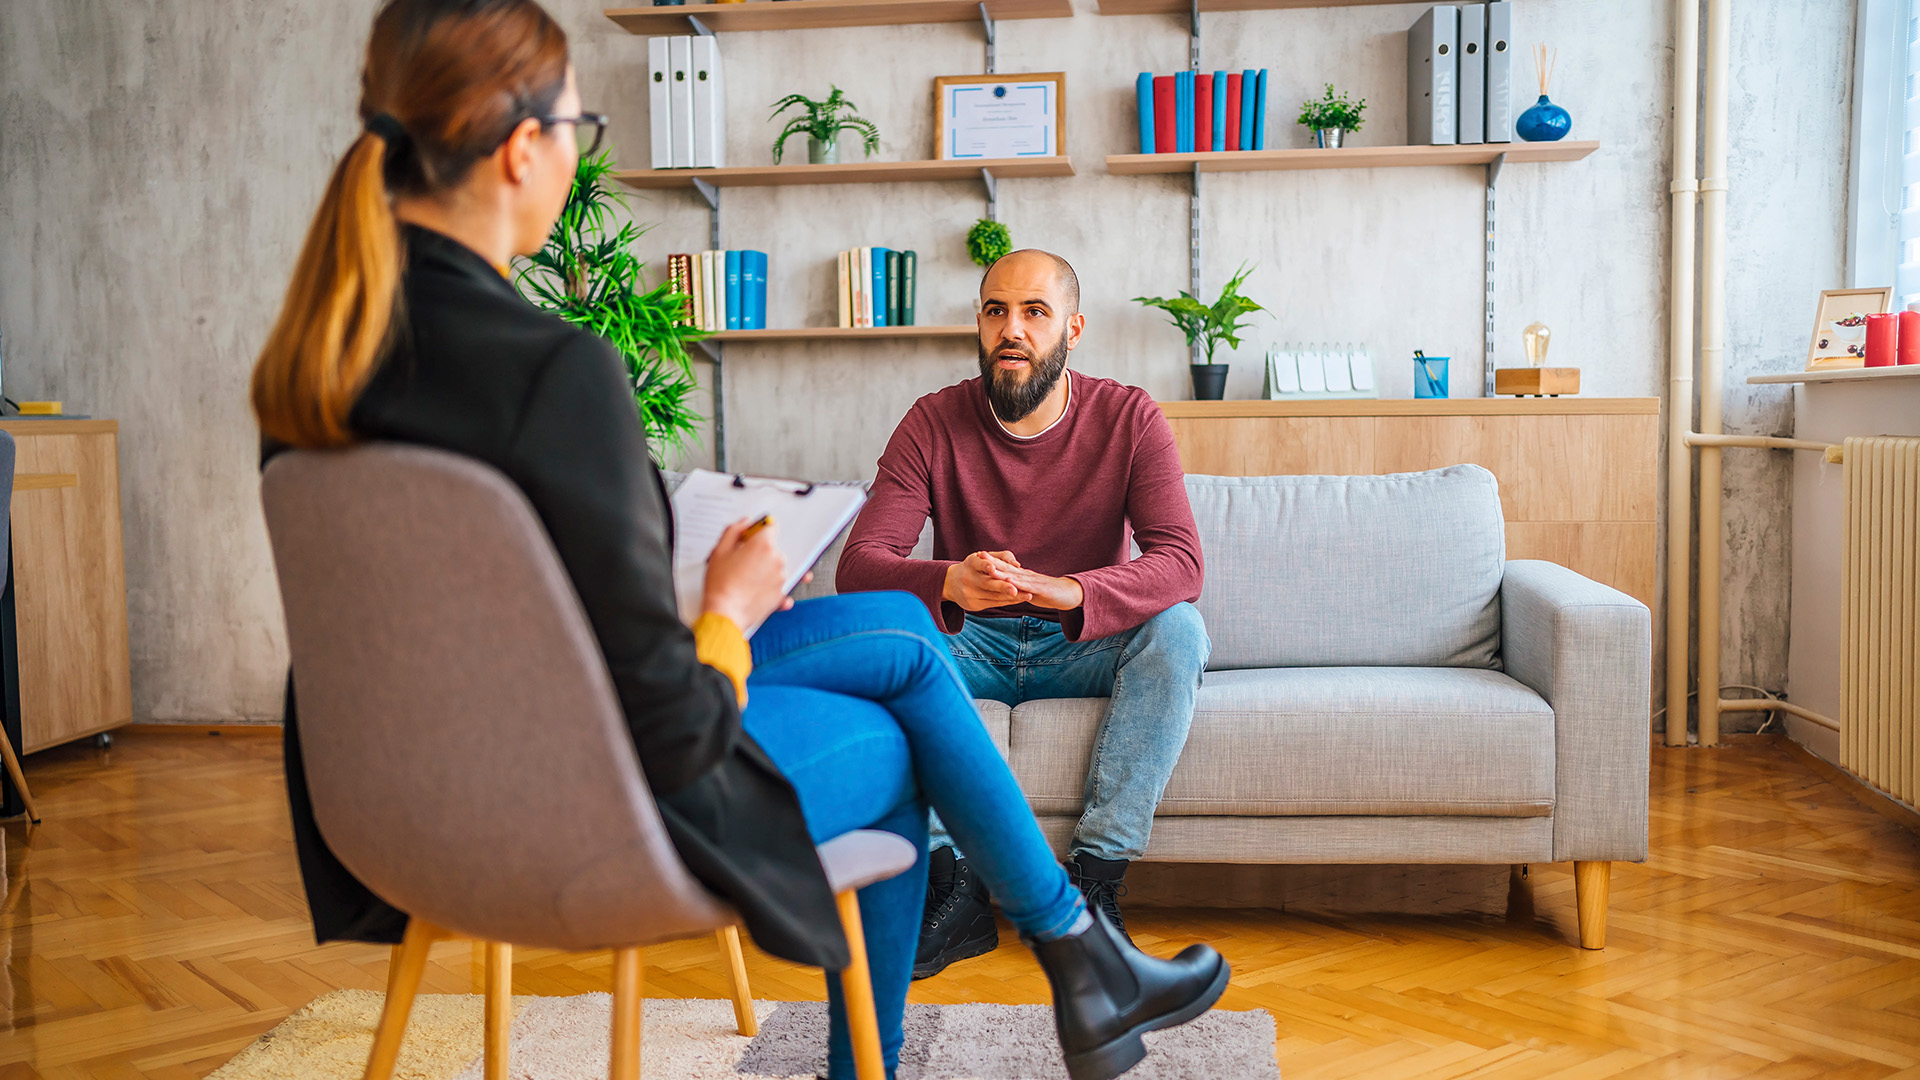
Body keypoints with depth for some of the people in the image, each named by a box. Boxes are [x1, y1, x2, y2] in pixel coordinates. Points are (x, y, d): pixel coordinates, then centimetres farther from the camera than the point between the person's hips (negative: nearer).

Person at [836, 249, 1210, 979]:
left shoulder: (1129, 418, -8)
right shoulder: (935, 424, -8)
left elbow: (1180, 563, -21)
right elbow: (858, 566, -19)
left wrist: (1066, 591, -42)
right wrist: (950, 584, -43)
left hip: (1082, 646, 0)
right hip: (971, 646, 1)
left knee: (1178, 631, -30)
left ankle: (1095, 878, -27)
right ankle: (957, 887, -28)